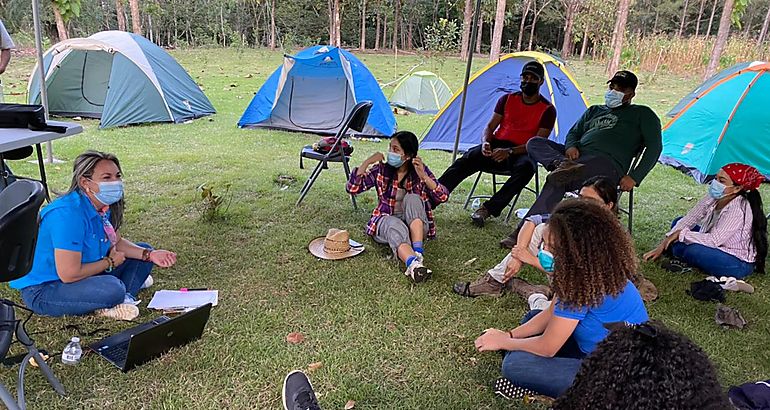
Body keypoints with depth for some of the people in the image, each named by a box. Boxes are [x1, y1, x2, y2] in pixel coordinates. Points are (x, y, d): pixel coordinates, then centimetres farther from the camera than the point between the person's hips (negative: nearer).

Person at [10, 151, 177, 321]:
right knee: (112, 289, -36)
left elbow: (117, 243, 11)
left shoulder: (103, 206, -3)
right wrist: (110, 262, -14)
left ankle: (125, 297, -9)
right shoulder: (69, 214, -30)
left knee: (144, 250, 6)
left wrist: (149, 254, -6)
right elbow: (69, 275, -30)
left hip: (82, 274, 10)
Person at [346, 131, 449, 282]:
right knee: (395, 226, -35)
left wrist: (423, 176, -23)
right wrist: (367, 162, -15)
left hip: (415, 225, 1)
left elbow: (443, 197, -11)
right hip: (386, 222, 0)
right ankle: (413, 265, -61)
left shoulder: (420, 170, -2)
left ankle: (418, 253, -39)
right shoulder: (381, 169, -2)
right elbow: (352, 188, -7)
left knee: (412, 198, -28)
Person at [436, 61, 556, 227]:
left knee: (526, 167, -39)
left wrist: (510, 151, -24)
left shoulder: (547, 110, -2)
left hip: (522, 153, -2)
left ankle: (487, 209, -36)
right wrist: (485, 142, -18)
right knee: (468, 159, -27)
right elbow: (490, 127, 7)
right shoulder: (507, 99, 8)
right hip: (497, 146, 2)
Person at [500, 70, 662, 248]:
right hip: (578, 157, 6)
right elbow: (573, 133, 27)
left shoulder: (642, 114, 20)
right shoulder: (594, 110, 34)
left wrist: (634, 178, -6)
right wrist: (570, 146, -1)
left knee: (556, 182, -34)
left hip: (608, 163, -6)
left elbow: (654, 147, 9)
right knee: (534, 143, -16)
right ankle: (563, 164, -44)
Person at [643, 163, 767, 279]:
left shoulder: (738, 209, -30)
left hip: (740, 264, -8)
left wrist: (681, 233, -24)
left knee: (693, 251, -32)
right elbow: (689, 219, -5)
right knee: (678, 222, 3)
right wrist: (662, 246, -10)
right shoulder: (713, 198, -8)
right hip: (718, 249, 8)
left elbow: (714, 240, -34)